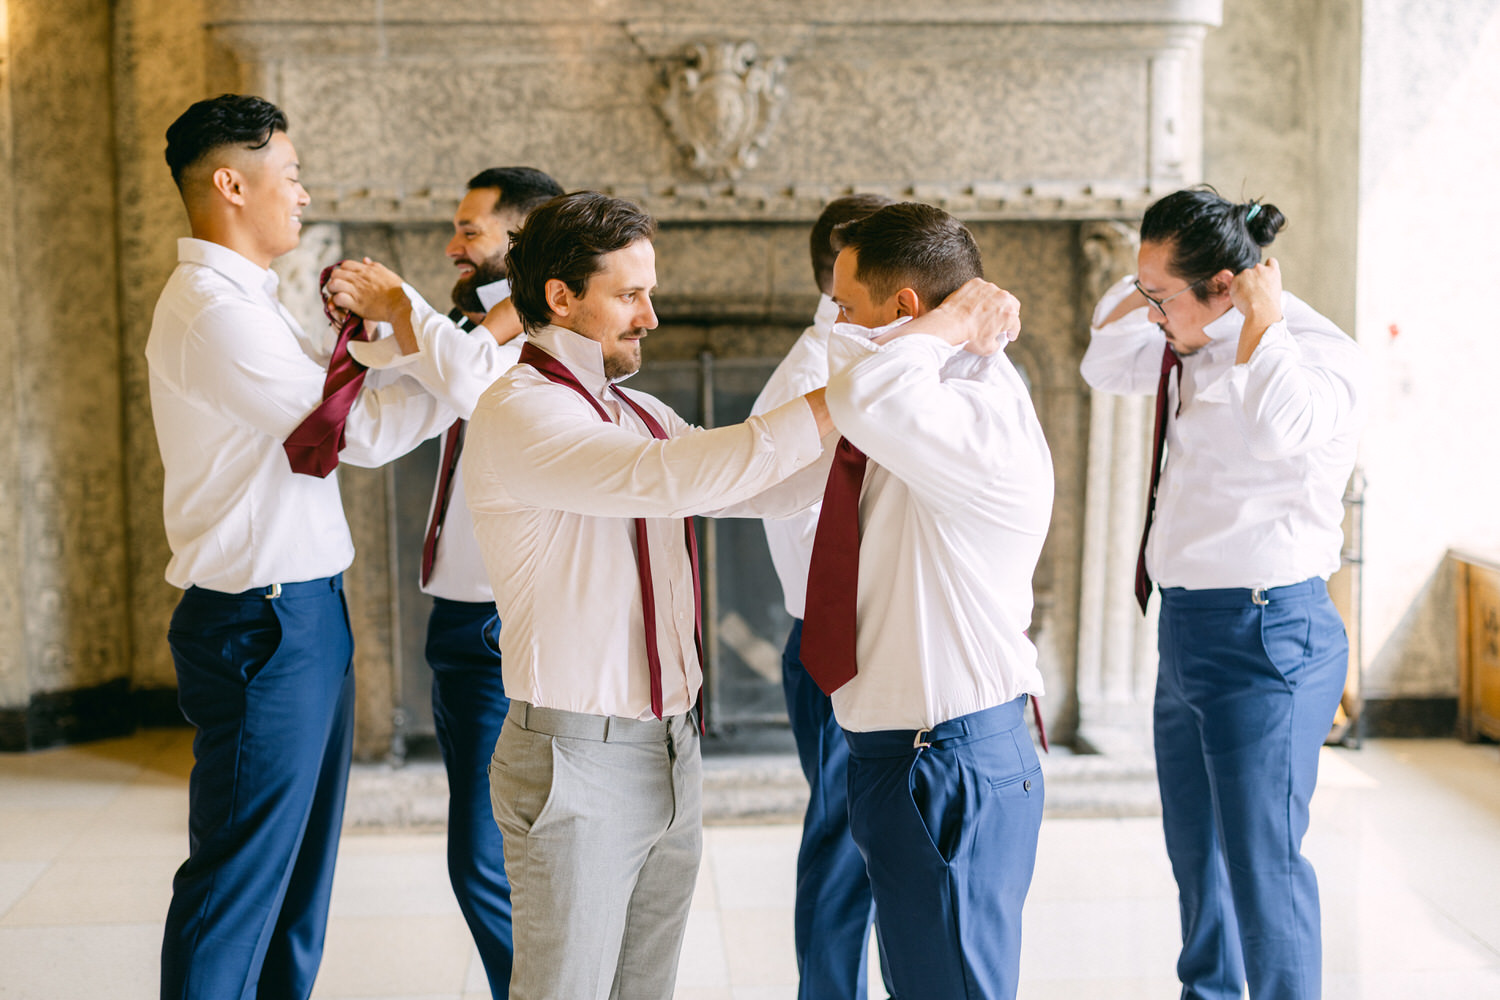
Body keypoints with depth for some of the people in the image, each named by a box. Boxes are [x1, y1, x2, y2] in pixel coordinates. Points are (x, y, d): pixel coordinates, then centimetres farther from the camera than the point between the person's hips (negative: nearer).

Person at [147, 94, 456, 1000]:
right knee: (240, 880, -2)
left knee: (301, 865, 17)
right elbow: (363, 430, -19)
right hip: (262, 624, -10)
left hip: (305, 616, 10)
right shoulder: (211, 310, -17)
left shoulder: (250, 301, 15)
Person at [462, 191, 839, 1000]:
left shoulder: (641, 414, 15)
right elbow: (663, 479, -27)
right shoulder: (519, 411, -13)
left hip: (671, 752, 8)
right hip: (578, 760, -8)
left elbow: (773, 489, 16)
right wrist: (825, 405, -25)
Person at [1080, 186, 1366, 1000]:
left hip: (1264, 634, -9)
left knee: (1263, 864, -7)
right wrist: (1141, 288, 7)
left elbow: (1279, 428, -39)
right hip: (1187, 628, 9)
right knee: (1196, 853, 23)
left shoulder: (1318, 350, -17)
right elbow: (1105, 367, 24)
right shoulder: (1198, 345, 8)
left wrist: (1263, 314, -24)